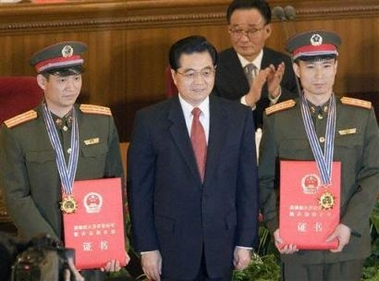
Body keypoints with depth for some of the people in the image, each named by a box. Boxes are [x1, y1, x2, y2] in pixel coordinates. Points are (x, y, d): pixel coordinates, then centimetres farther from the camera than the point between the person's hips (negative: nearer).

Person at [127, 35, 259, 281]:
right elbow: (139, 188, -2)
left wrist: (246, 242, 2)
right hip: (172, 246, -2)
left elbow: (248, 183, 4)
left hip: (222, 244, 2)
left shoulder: (239, 117, 2)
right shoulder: (149, 120, -4)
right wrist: (147, 247, -6)